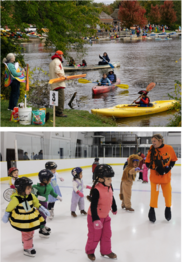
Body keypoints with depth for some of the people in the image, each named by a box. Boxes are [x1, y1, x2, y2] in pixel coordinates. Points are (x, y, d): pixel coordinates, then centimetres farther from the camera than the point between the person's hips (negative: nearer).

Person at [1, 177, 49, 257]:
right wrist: (6, 216, -5)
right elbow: (9, 208, -14)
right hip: (21, 220, -6)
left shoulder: (31, 196, -11)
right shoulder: (16, 198, -27)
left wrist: (43, 210, 5)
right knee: (26, 233, 0)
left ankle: (25, 242, 49)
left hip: (31, 217, 6)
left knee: (31, 231, 22)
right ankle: (27, 248, 18)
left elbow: (36, 203, 5)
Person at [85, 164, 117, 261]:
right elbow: (93, 206, -29)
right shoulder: (96, 190, -30)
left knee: (107, 234, 16)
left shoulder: (109, 187, -5)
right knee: (95, 236, 7)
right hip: (95, 216, -7)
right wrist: (95, 219, -29)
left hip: (105, 216, 7)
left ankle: (106, 251, 35)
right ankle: (90, 251, 30)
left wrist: (114, 208, 27)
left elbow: (112, 198, 14)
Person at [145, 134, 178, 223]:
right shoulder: (152, 150, -10)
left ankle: (168, 208, 35)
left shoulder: (169, 148, -9)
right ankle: (152, 210, 19)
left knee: (167, 193, 11)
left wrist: (169, 168, -14)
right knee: (154, 193, 2)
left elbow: (173, 160, 3)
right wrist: (156, 168, -21)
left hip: (166, 175, 1)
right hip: (155, 175, -1)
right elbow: (148, 163, -8)